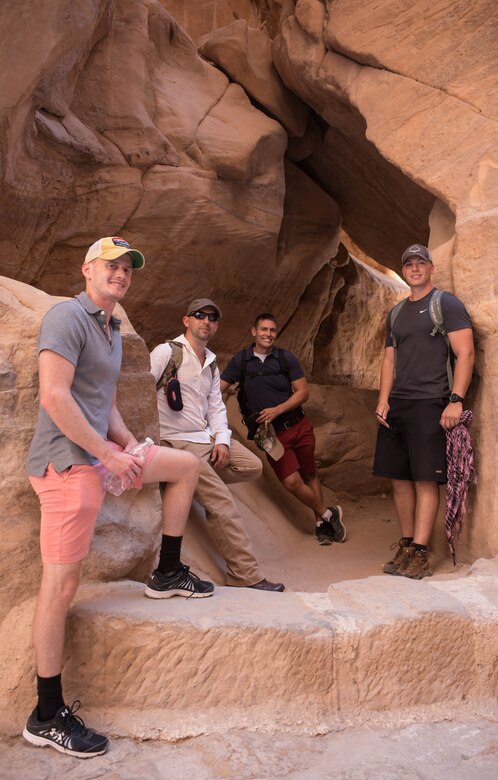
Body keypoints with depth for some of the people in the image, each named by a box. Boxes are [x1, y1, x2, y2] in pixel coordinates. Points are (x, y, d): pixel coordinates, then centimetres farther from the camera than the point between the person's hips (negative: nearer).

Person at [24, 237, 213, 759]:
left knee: (186, 465, 17)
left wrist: (129, 445, 6)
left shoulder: (111, 329, 17)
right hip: (67, 463, -9)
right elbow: (54, 396, -22)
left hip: (100, 454, 9)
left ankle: (167, 574, 24)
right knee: (62, 584, -4)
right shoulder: (67, 316, -11)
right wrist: (109, 452, -19)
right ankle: (47, 717, 9)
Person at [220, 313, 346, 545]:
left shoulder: (286, 358, -1)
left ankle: (320, 522, 26)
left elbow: (303, 392, -2)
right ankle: (328, 513, 12)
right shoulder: (240, 360, -1)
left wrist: (277, 410, -15)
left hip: (299, 426, 1)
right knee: (292, 482, -10)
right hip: (272, 433, -1)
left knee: (309, 476, 9)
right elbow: (217, 389, -4)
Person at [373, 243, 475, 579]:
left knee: (425, 479, -6)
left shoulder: (447, 304, 0)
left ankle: (419, 555, -2)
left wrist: (456, 400, -16)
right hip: (397, 406, 6)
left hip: (430, 404, -6)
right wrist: (383, 400, 6)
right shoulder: (396, 313, 19)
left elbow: (465, 353, -7)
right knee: (400, 478, 7)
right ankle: (406, 545, 17)